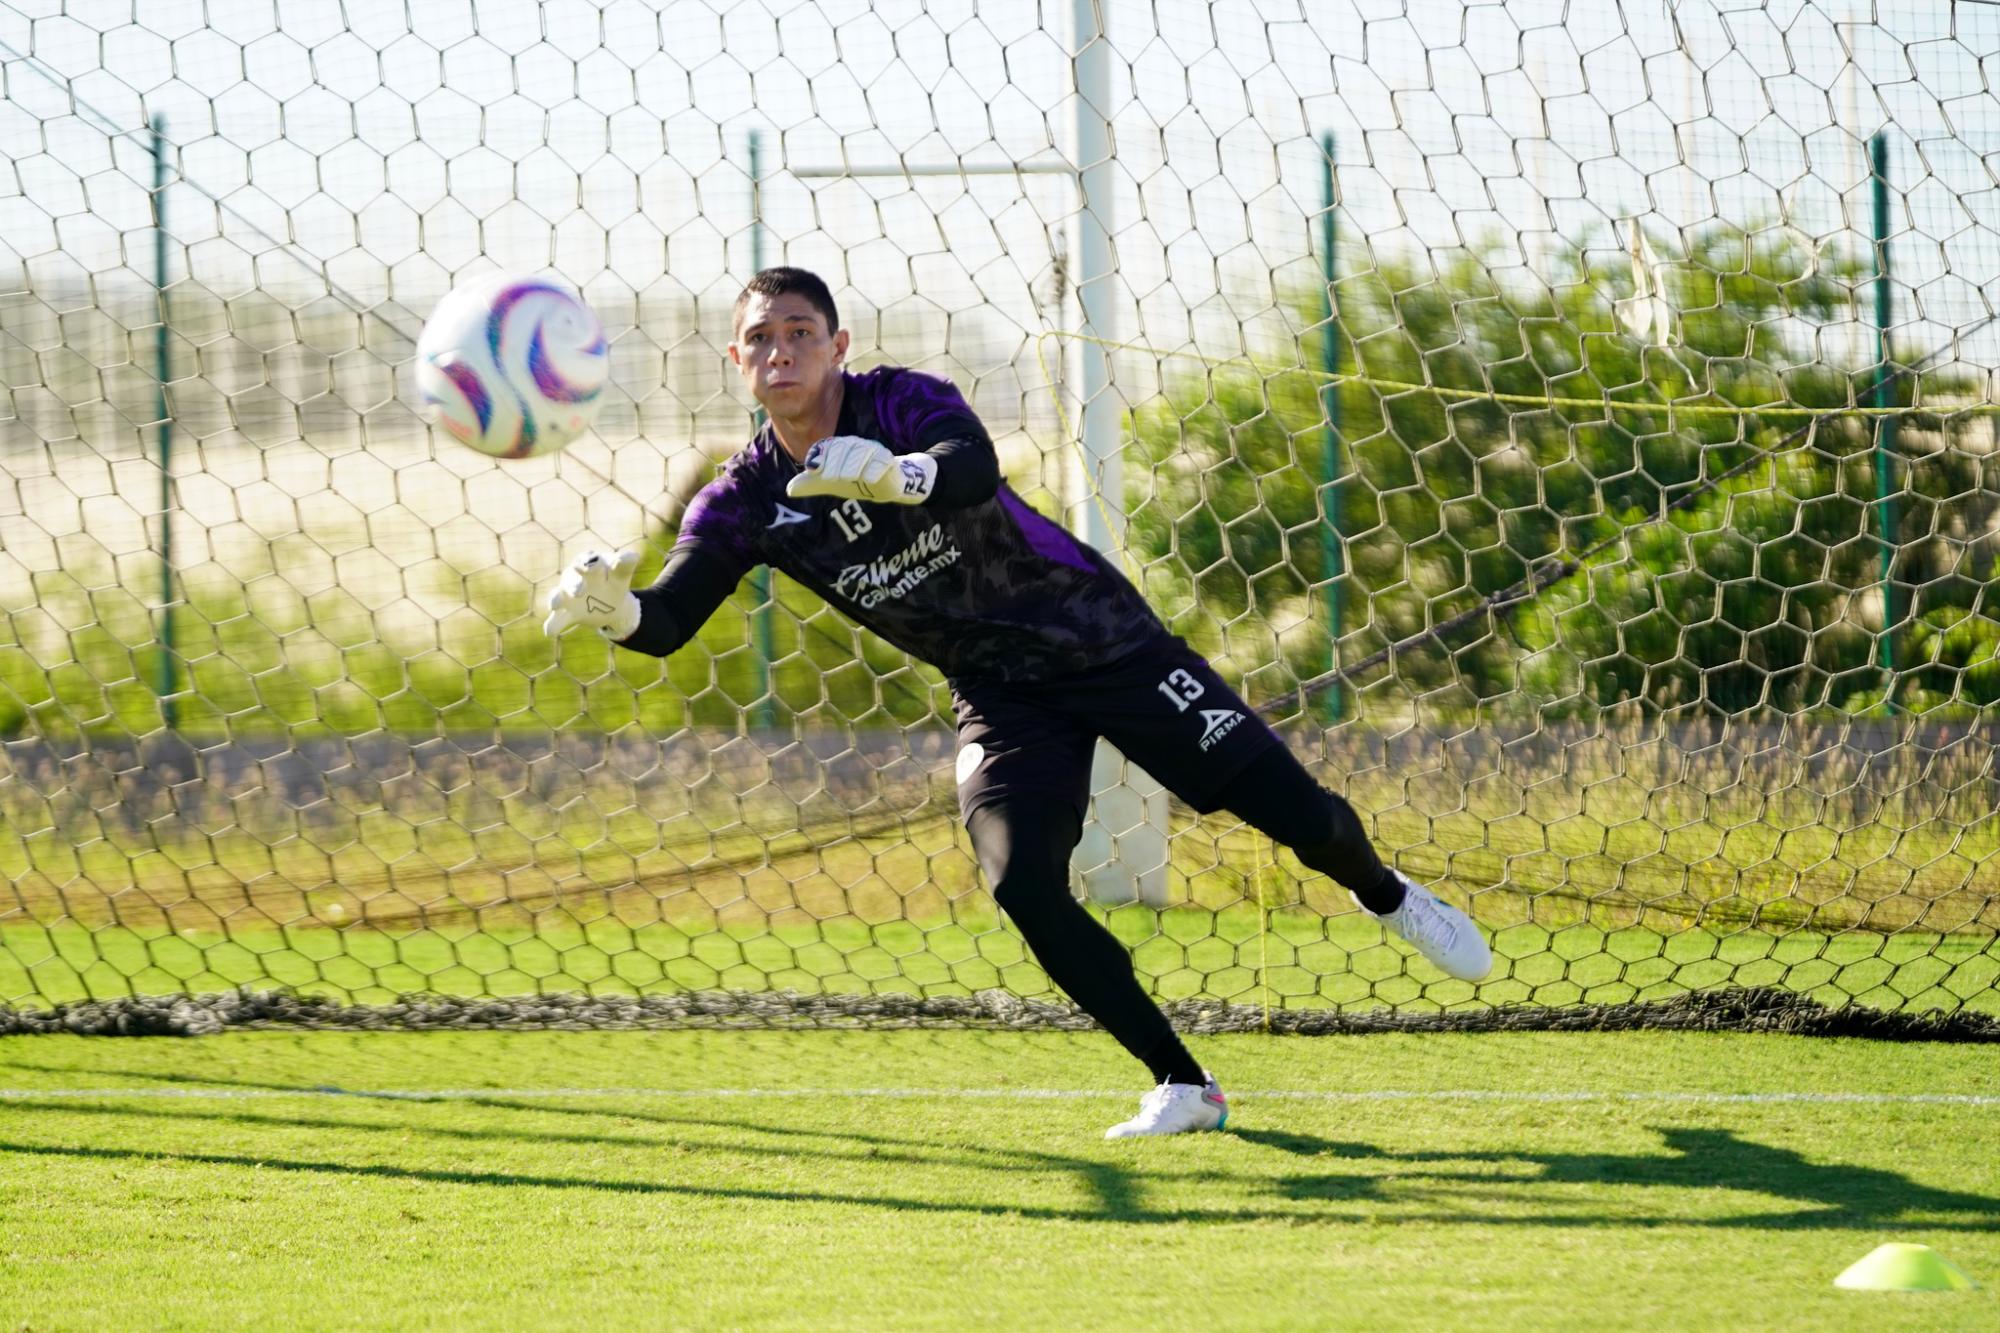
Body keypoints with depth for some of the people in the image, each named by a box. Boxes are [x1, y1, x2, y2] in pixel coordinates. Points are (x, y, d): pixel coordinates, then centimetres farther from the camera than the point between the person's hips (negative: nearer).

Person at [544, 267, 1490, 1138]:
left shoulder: (901, 403, -19)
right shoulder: (748, 501, -7)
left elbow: (975, 467, -41)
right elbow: (669, 618, -18)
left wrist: (900, 474, -64)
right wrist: (611, 606, -41)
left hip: (1105, 640, -3)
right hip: (1002, 700, 3)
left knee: (1297, 812, -6)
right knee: (1024, 886, -20)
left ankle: (1385, 896, 30)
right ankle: (1181, 1087, -6)